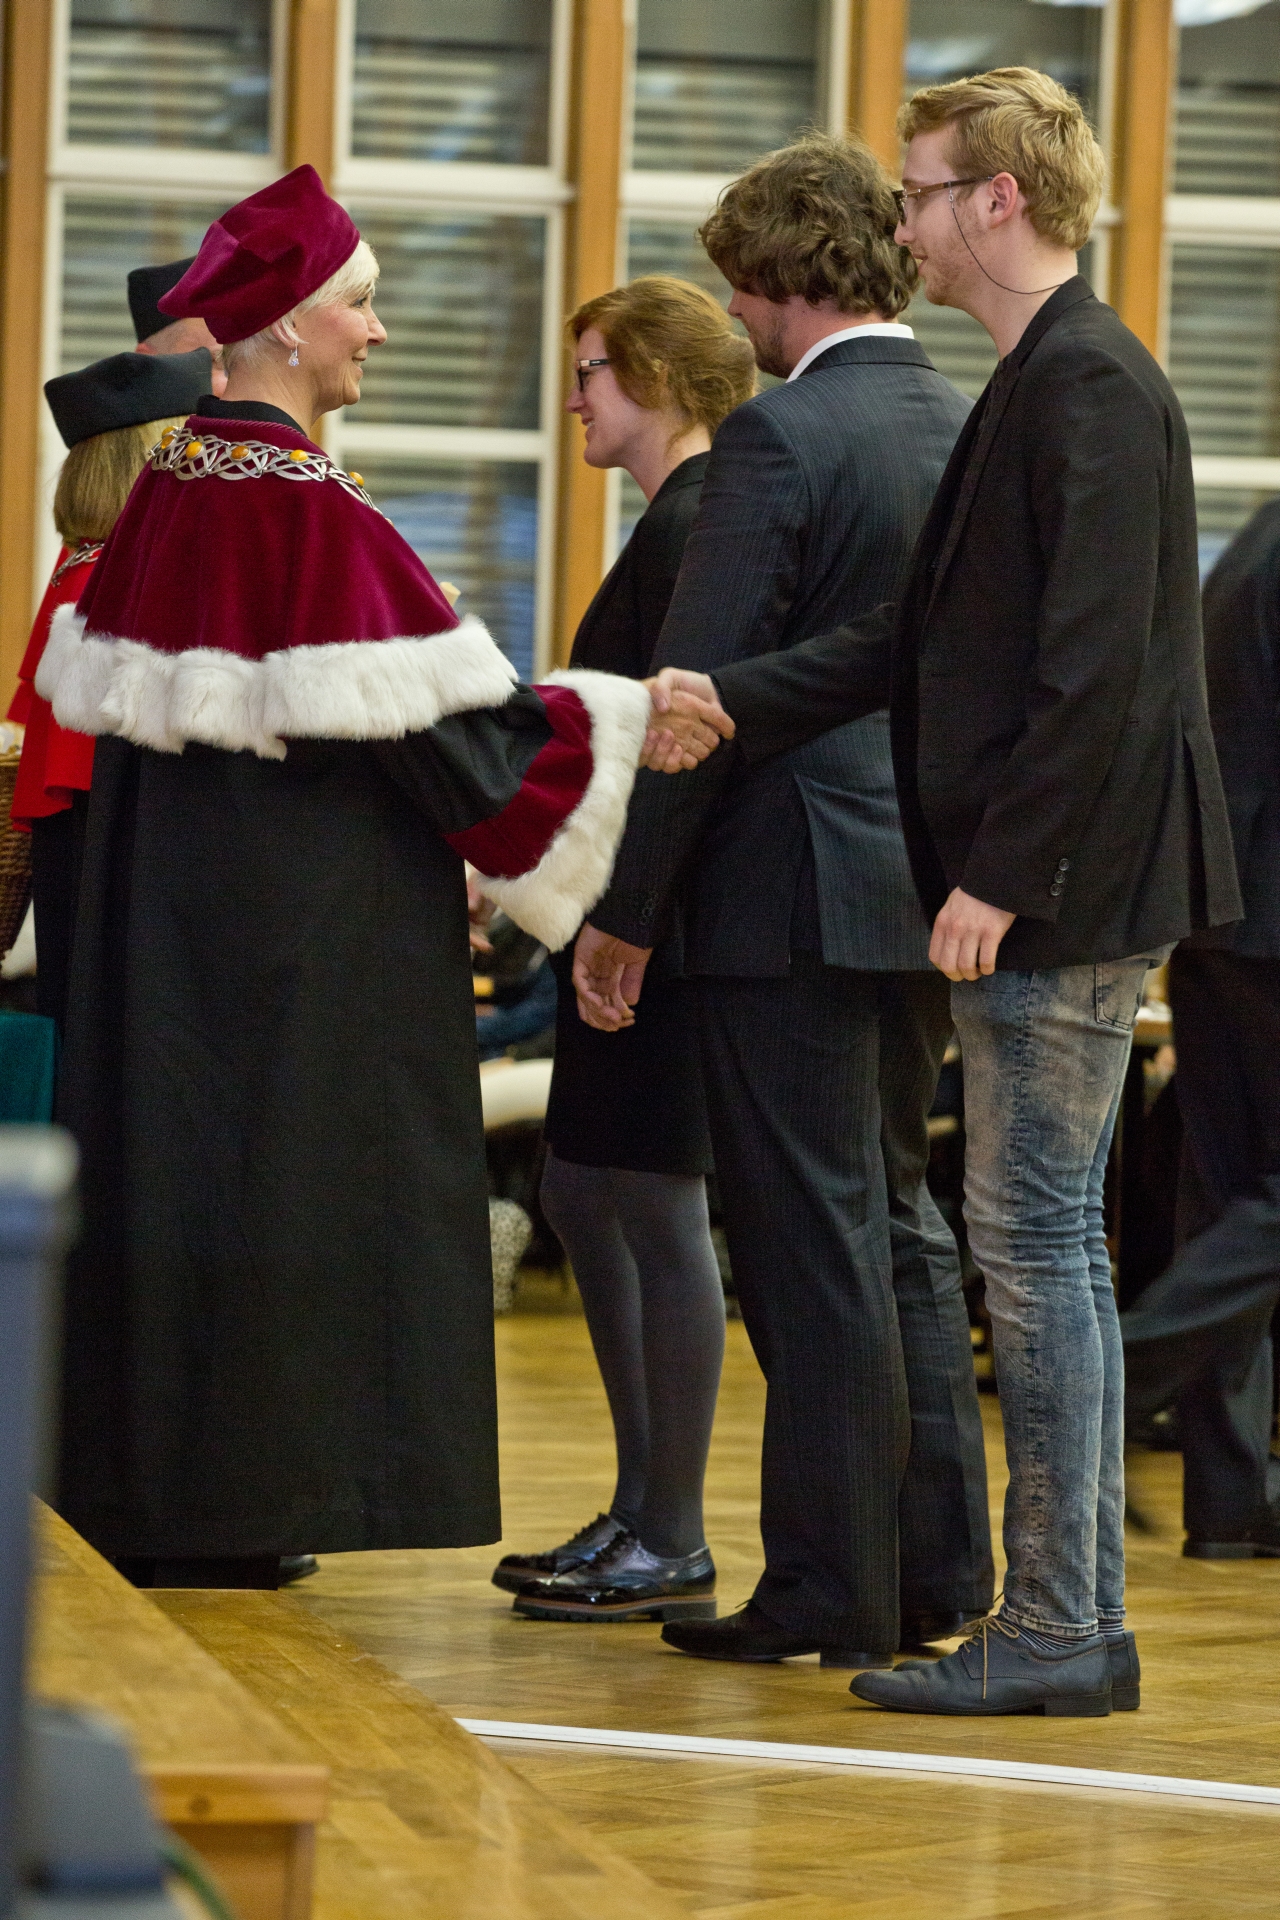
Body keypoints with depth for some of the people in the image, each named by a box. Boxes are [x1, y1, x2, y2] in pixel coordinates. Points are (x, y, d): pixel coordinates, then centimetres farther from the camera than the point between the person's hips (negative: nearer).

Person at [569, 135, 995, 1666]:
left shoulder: (782, 437, -14)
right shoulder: (974, 435, 9)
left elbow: (700, 692, -15)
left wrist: (625, 907, -9)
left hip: (797, 890, -8)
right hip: (932, 888, 8)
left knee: (815, 1243, -2)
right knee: (898, 1221, 16)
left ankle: (831, 1589, 3)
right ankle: (938, 1569, 19)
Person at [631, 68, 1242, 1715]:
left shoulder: (1090, 385, -14)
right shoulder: (1036, 387, 17)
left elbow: (1095, 666, -21)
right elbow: (928, 638, 20)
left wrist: (999, 874, -20)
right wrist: (727, 702, 13)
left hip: (1068, 892, -10)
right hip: (1035, 896, 10)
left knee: (1035, 1237, -7)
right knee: (1042, 1243, 12)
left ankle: (1058, 1629, -3)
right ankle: (1072, 1620, 17)